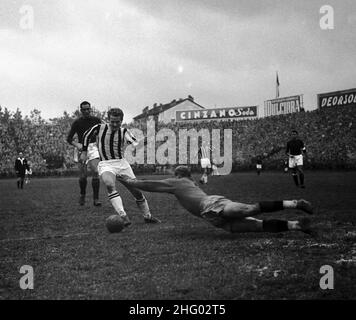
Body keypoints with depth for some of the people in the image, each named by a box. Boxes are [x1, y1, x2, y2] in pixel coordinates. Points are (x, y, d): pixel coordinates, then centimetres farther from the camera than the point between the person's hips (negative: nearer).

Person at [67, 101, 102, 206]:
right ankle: (82, 195, 24)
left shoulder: (96, 120, 5)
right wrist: (77, 144, -20)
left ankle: (96, 198, -10)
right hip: (81, 148, -1)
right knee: (83, 176, -3)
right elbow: (69, 138, -1)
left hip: (93, 148, 1)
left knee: (96, 172, -15)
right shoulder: (77, 122, 0)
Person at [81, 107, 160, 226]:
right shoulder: (100, 128, -2)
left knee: (137, 190, 1)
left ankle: (147, 216, 24)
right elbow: (87, 136, 16)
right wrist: (84, 151, 16)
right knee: (110, 185, -34)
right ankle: (123, 216, -39)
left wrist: (134, 143, -39)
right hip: (105, 164, -2)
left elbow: (135, 143, -16)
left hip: (121, 163, 2)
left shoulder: (124, 132, 0)